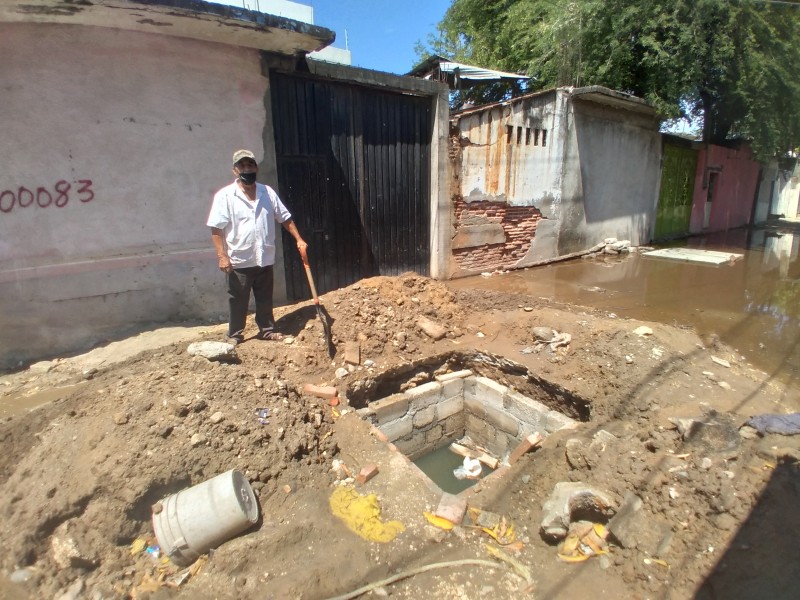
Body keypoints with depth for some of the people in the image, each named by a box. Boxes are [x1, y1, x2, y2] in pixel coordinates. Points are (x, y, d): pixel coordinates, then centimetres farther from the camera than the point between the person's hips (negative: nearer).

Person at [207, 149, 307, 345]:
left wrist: (299, 239, 2)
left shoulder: (268, 192, 4)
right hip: (239, 261, -3)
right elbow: (216, 229, -11)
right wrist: (222, 256, -17)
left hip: (265, 259, 4)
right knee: (238, 301, 9)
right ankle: (234, 335, 24)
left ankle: (267, 330, 31)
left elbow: (285, 218, 10)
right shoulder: (224, 196, -8)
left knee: (265, 298, 15)